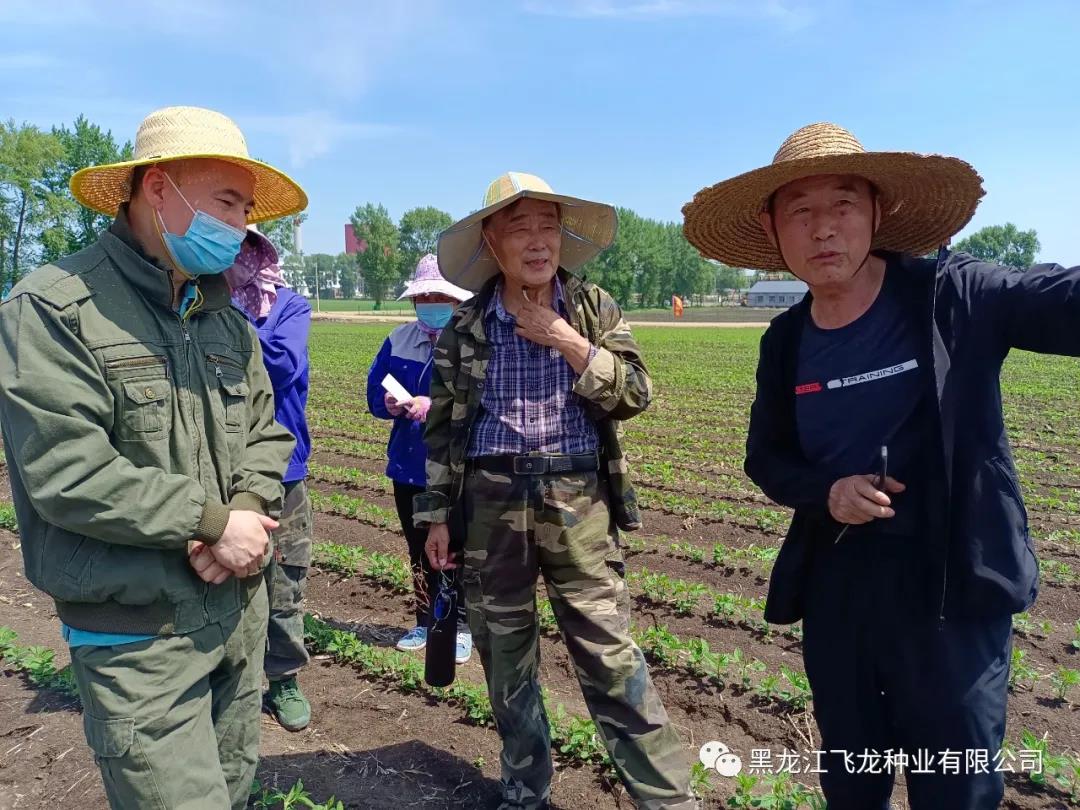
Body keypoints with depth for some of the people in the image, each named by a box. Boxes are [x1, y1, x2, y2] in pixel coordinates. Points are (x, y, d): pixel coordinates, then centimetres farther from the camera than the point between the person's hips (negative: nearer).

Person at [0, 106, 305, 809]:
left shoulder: (228, 319, 9)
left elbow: (267, 433, 10)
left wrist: (247, 509, -11)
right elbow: (64, 470, -21)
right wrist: (213, 521, -17)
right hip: (139, 633, -6)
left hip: (241, 609, 7)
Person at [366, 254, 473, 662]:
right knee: (419, 551, 18)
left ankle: (461, 626, 25)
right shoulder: (399, 339, 6)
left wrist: (433, 406, -30)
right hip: (408, 467, 6)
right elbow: (374, 390, 5)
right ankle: (426, 621, 35)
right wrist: (389, 404, -17)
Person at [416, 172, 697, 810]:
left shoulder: (594, 308, 3)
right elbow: (442, 427, 7)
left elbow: (635, 394, -3)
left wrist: (568, 342, -13)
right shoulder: (464, 326, 4)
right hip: (490, 501, 2)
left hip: (578, 498, -1)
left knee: (609, 652, -1)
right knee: (505, 654, 13)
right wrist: (437, 513, 5)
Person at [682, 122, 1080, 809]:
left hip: (953, 582, -3)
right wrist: (825, 491, -12)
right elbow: (766, 457, 8)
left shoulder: (954, 295, -11)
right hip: (835, 582, 4)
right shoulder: (785, 341, 1)